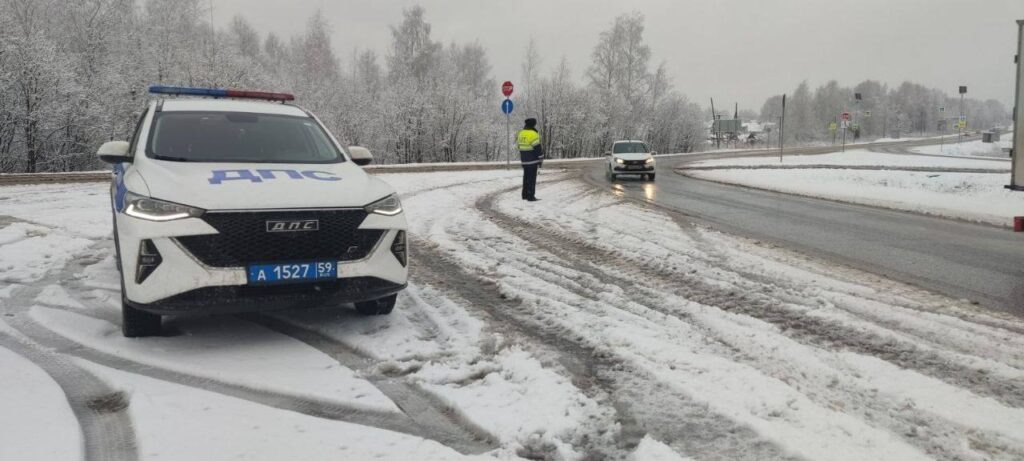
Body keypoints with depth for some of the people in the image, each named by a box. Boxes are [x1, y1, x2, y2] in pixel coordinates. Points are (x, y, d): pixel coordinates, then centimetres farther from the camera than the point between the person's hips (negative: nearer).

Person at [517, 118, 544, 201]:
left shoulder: (521, 133, 8)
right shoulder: (533, 134, -16)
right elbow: (537, 148, -17)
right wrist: (540, 159, -8)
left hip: (524, 160, 8)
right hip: (532, 160, -8)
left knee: (526, 177, 16)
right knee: (532, 178, -4)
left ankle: (525, 195, 21)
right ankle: (530, 196, -4)